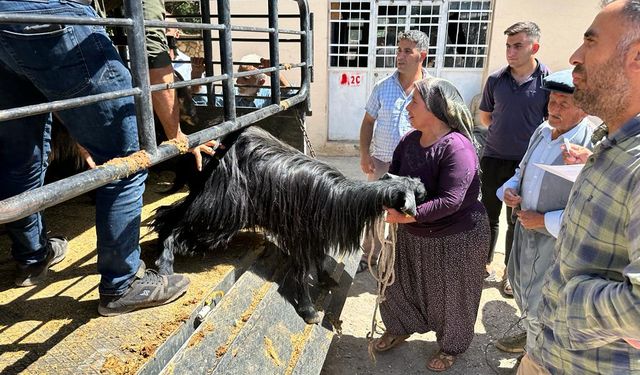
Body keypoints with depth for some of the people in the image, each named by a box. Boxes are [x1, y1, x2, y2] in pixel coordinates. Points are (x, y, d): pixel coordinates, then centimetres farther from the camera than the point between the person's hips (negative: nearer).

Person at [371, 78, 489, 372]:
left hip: (456, 238, -7)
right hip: (413, 234, 7)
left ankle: (451, 346, 42)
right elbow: (393, 177, 0)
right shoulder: (409, 140, -4)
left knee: (451, 296, 15)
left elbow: (450, 200, -33)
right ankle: (399, 328, 49)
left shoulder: (457, 147, -27)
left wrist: (406, 217, -37)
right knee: (401, 282, 22)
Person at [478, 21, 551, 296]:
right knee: (489, 215, 13)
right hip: (493, 159, 2)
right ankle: (484, 262, 31)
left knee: (517, 221, 11)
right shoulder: (495, 80, 0)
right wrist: (505, 132, 4)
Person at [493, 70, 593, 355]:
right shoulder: (543, 131, 0)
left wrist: (545, 221, -23)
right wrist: (510, 189, -4)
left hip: (556, 239, -8)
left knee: (538, 304, 9)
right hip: (525, 228, 8)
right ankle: (529, 336, 54)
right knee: (520, 285, 26)